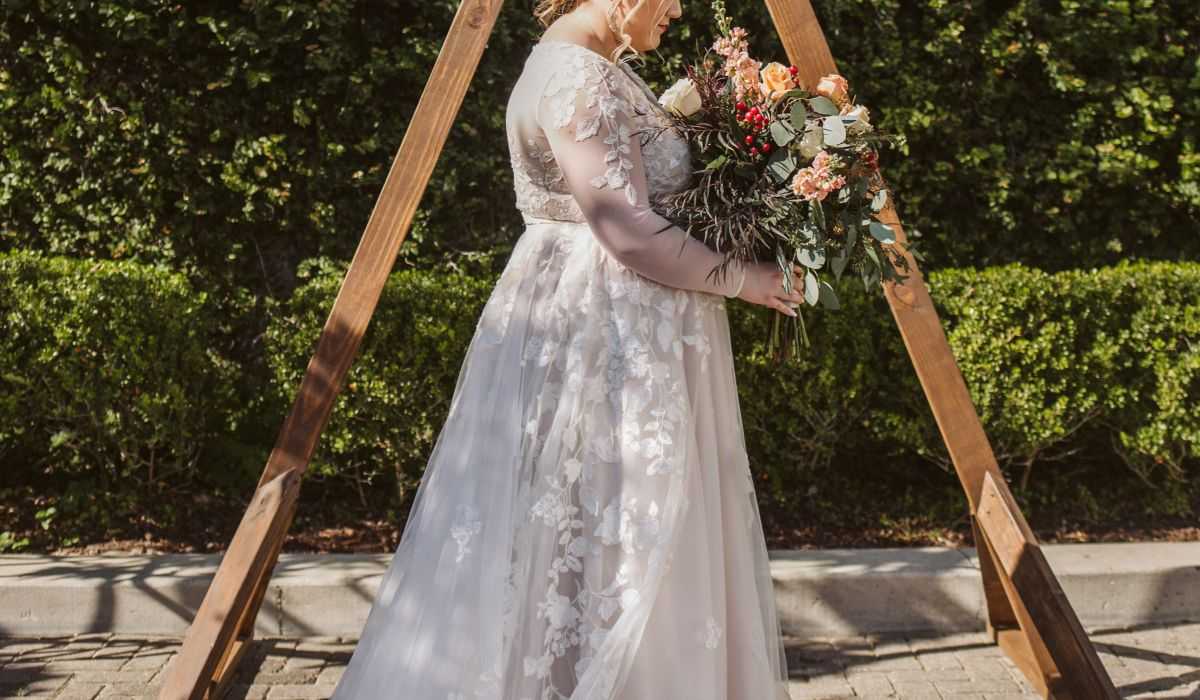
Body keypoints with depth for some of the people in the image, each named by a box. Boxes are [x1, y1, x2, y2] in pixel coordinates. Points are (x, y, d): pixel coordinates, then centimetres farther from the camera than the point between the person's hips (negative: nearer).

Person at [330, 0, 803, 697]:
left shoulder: (599, 69, 14)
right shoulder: (577, 77, -17)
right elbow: (632, 235, -21)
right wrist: (743, 279, -10)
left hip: (606, 325, 11)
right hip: (598, 334, -11)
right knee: (606, 539, -1)